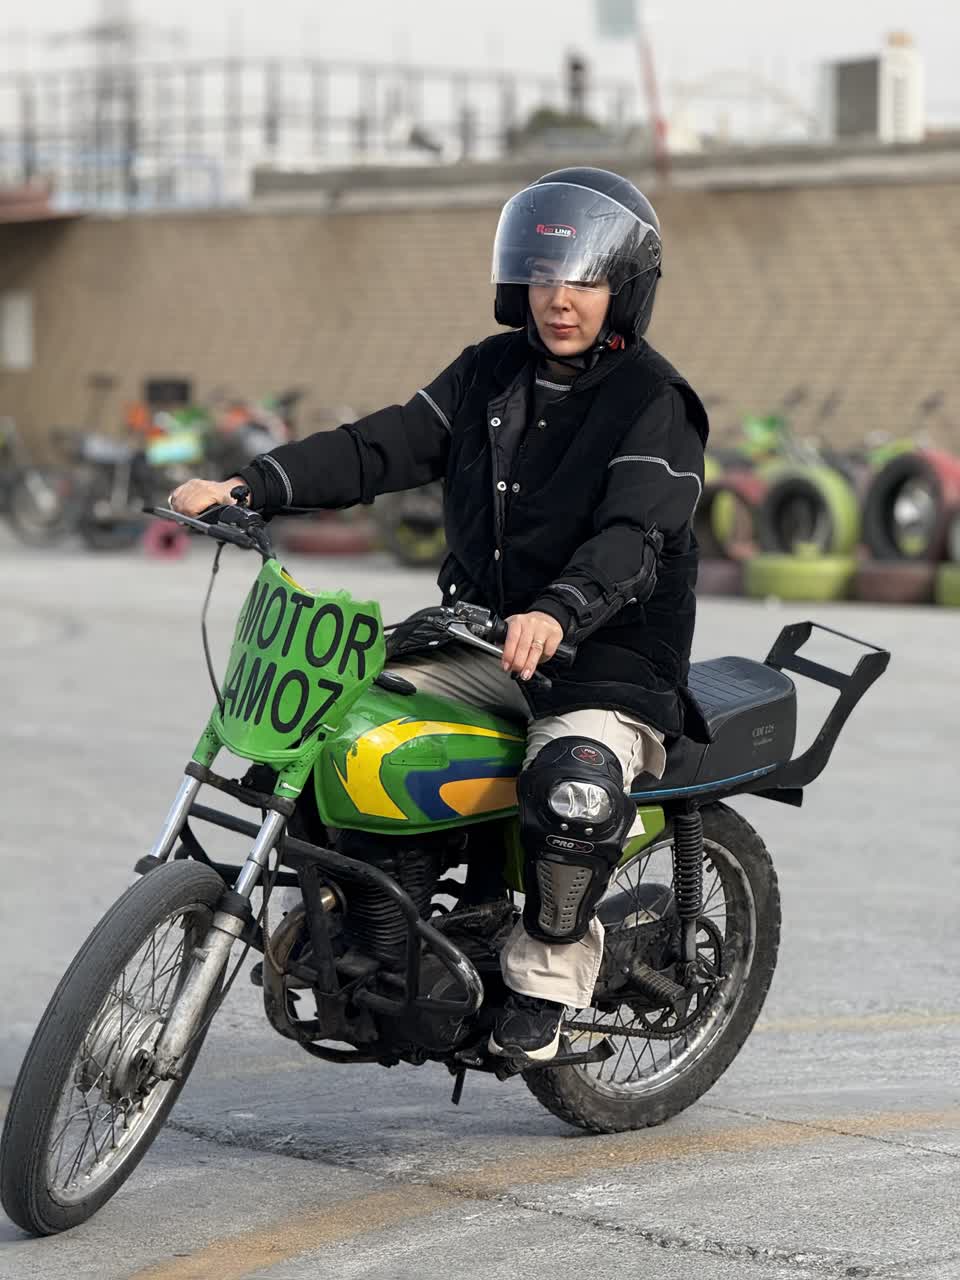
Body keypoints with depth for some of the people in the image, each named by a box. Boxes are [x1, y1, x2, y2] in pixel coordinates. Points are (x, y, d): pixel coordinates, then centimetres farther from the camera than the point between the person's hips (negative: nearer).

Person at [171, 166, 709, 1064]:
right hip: (482, 638, 6)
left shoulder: (655, 402, -10)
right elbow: (384, 448, 3)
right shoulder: (490, 374, 10)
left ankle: (549, 965, -9)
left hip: (609, 659, -6)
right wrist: (250, 486, -12)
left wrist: (557, 615, -45)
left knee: (573, 789, -36)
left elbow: (632, 538, -25)